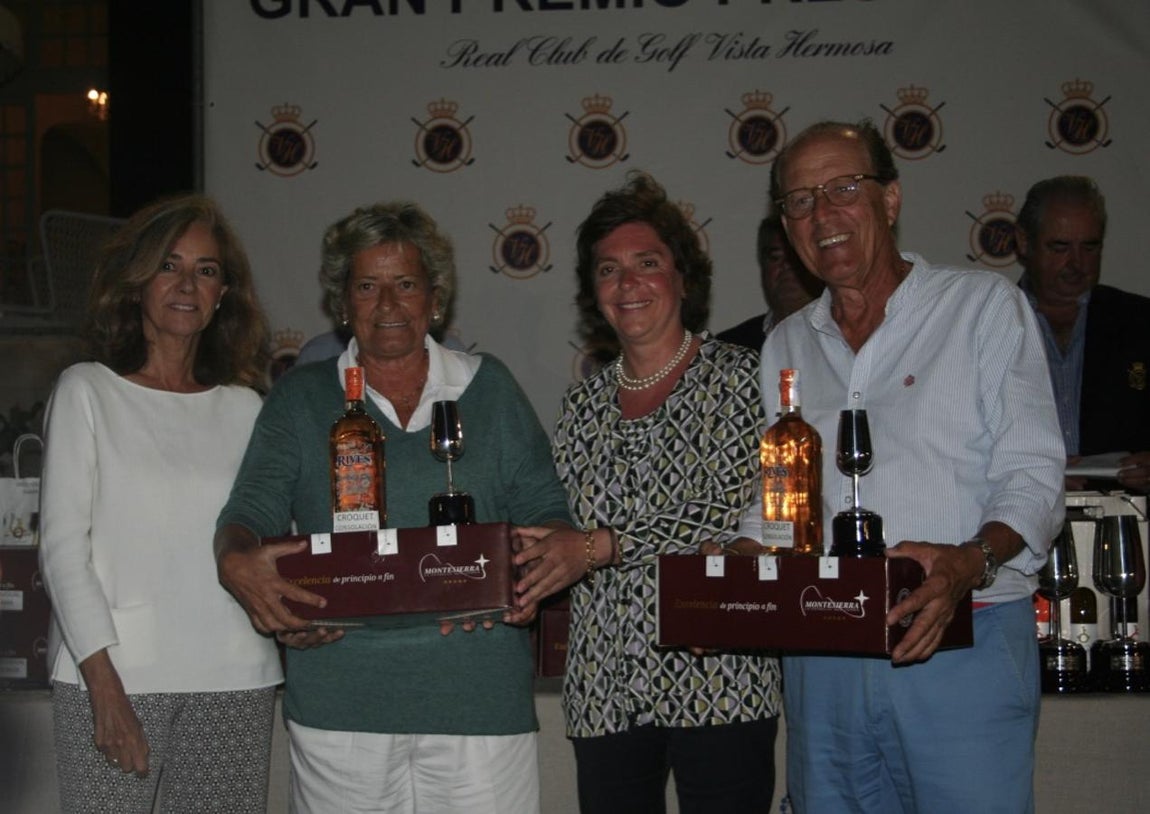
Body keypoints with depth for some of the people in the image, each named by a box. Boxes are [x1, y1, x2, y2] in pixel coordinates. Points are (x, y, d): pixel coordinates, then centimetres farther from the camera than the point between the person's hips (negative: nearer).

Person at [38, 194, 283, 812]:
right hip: (111, 675, -2)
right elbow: (62, 545, -1)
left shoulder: (243, 407, 12)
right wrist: (104, 682, -9)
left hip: (234, 678, 3)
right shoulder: (87, 391, 4)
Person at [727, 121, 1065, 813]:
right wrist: (738, 564, -3)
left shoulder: (986, 305, 2)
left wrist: (969, 563, -24)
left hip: (962, 646, -4)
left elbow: (1033, 478, -5)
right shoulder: (787, 347, 16)